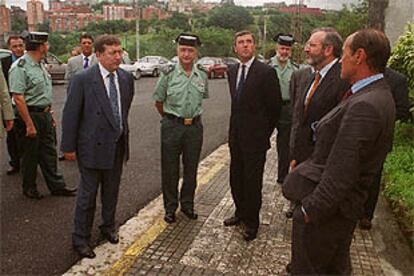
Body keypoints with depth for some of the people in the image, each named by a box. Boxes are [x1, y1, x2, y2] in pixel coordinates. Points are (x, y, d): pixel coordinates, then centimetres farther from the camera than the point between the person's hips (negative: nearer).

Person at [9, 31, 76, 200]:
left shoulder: (39, 65, 11)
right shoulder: (20, 67, -17)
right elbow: (18, 98, -22)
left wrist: (50, 115, 17)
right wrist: (29, 125, -23)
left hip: (45, 115, 8)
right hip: (30, 116, -8)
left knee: (49, 153, 13)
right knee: (30, 155, 6)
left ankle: (56, 186, 23)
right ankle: (29, 188, 24)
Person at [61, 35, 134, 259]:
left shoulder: (126, 78, 1)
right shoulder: (82, 80, -14)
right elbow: (70, 115, -10)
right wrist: (69, 146, -8)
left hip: (118, 145, 5)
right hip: (93, 146, -5)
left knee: (111, 192, 19)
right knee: (88, 194, 6)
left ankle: (108, 228, 41)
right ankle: (80, 239, 25)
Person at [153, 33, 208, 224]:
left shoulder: (202, 75, 1)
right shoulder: (168, 74, -7)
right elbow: (158, 101, 3)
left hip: (195, 125, 3)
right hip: (172, 126, -2)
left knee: (191, 168, 12)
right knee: (170, 169, 6)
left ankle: (187, 204, 30)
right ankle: (170, 207, 23)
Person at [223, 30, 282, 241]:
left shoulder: (266, 72, -12)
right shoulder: (232, 71, 9)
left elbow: (275, 106, -8)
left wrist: (265, 132, -2)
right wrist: (236, 126, 12)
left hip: (255, 137, -6)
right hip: (236, 135, 7)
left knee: (252, 181, 4)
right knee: (236, 178, 16)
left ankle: (251, 222, 20)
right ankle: (241, 212, 35)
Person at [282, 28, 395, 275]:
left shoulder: (364, 106, -28)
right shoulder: (380, 95, 6)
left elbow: (340, 173, -28)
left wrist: (310, 210, -20)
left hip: (327, 207, -10)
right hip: (344, 207, 10)